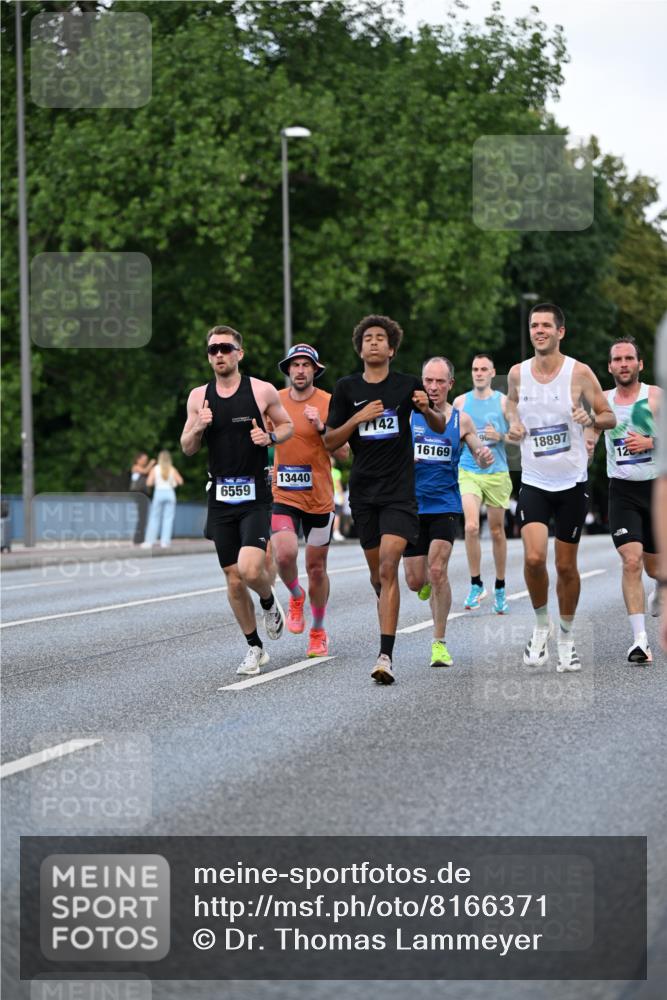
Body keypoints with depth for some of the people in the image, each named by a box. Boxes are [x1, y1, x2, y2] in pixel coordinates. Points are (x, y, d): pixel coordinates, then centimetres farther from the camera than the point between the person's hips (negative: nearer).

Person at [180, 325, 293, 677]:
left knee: (250, 569, -21)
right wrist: (198, 427, -10)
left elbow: (287, 425, 11)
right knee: (233, 579, 5)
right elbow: (187, 448, 11)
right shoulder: (199, 397, 6)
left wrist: (270, 437, -10)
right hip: (221, 498, 3)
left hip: (255, 497, -3)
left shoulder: (262, 391, -3)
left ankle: (269, 602, 14)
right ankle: (255, 648, 20)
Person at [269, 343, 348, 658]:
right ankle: (296, 597, 11)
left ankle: (318, 632, 26)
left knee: (316, 567, 7)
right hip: (282, 495, 1)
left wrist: (322, 427, -23)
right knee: (284, 554, -22)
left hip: (319, 498, -1)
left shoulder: (328, 403, -5)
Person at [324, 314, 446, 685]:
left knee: (388, 567, -17)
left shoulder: (408, 385, 1)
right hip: (363, 491, 3)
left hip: (400, 490, -3)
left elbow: (440, 427, 13)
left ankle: (386, 655, -23)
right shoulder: (347, 387, 5)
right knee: (377, 572, 10)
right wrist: (357, 418, -12)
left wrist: (427, 409, -9)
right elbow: (330, 442, 4)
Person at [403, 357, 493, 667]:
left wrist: (485, 457, -15)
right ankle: (428, 584, 42)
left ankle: (439, 643, -6)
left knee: (437, 571, -16)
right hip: (412, 505, 1)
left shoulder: (461, 420, 3)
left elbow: (479, 454, 9)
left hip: (445, 505, -1)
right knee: (415, 581, 2)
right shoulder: (407, 414, 2)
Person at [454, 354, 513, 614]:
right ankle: (476, 585, -7)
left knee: (497, 531, 7)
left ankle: (500, 589, 21)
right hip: (468, 472, 0)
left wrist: (500, 437, -13)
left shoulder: (503, 401, 2)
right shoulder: (460, 402, 6)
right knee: (471, 526, -18)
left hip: (497, 473, 0)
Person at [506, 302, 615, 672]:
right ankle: (541, 624, 8)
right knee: (533, 557, -16)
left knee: (566, 566, 6)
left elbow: (609, 417, -1)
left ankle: (566, 637, 24)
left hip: (572, 482, -1)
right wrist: (513, 423, 1)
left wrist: (591, 419, -24)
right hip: (533, 482, 1)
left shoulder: (579, 373, -8)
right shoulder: (518, 373, 0)